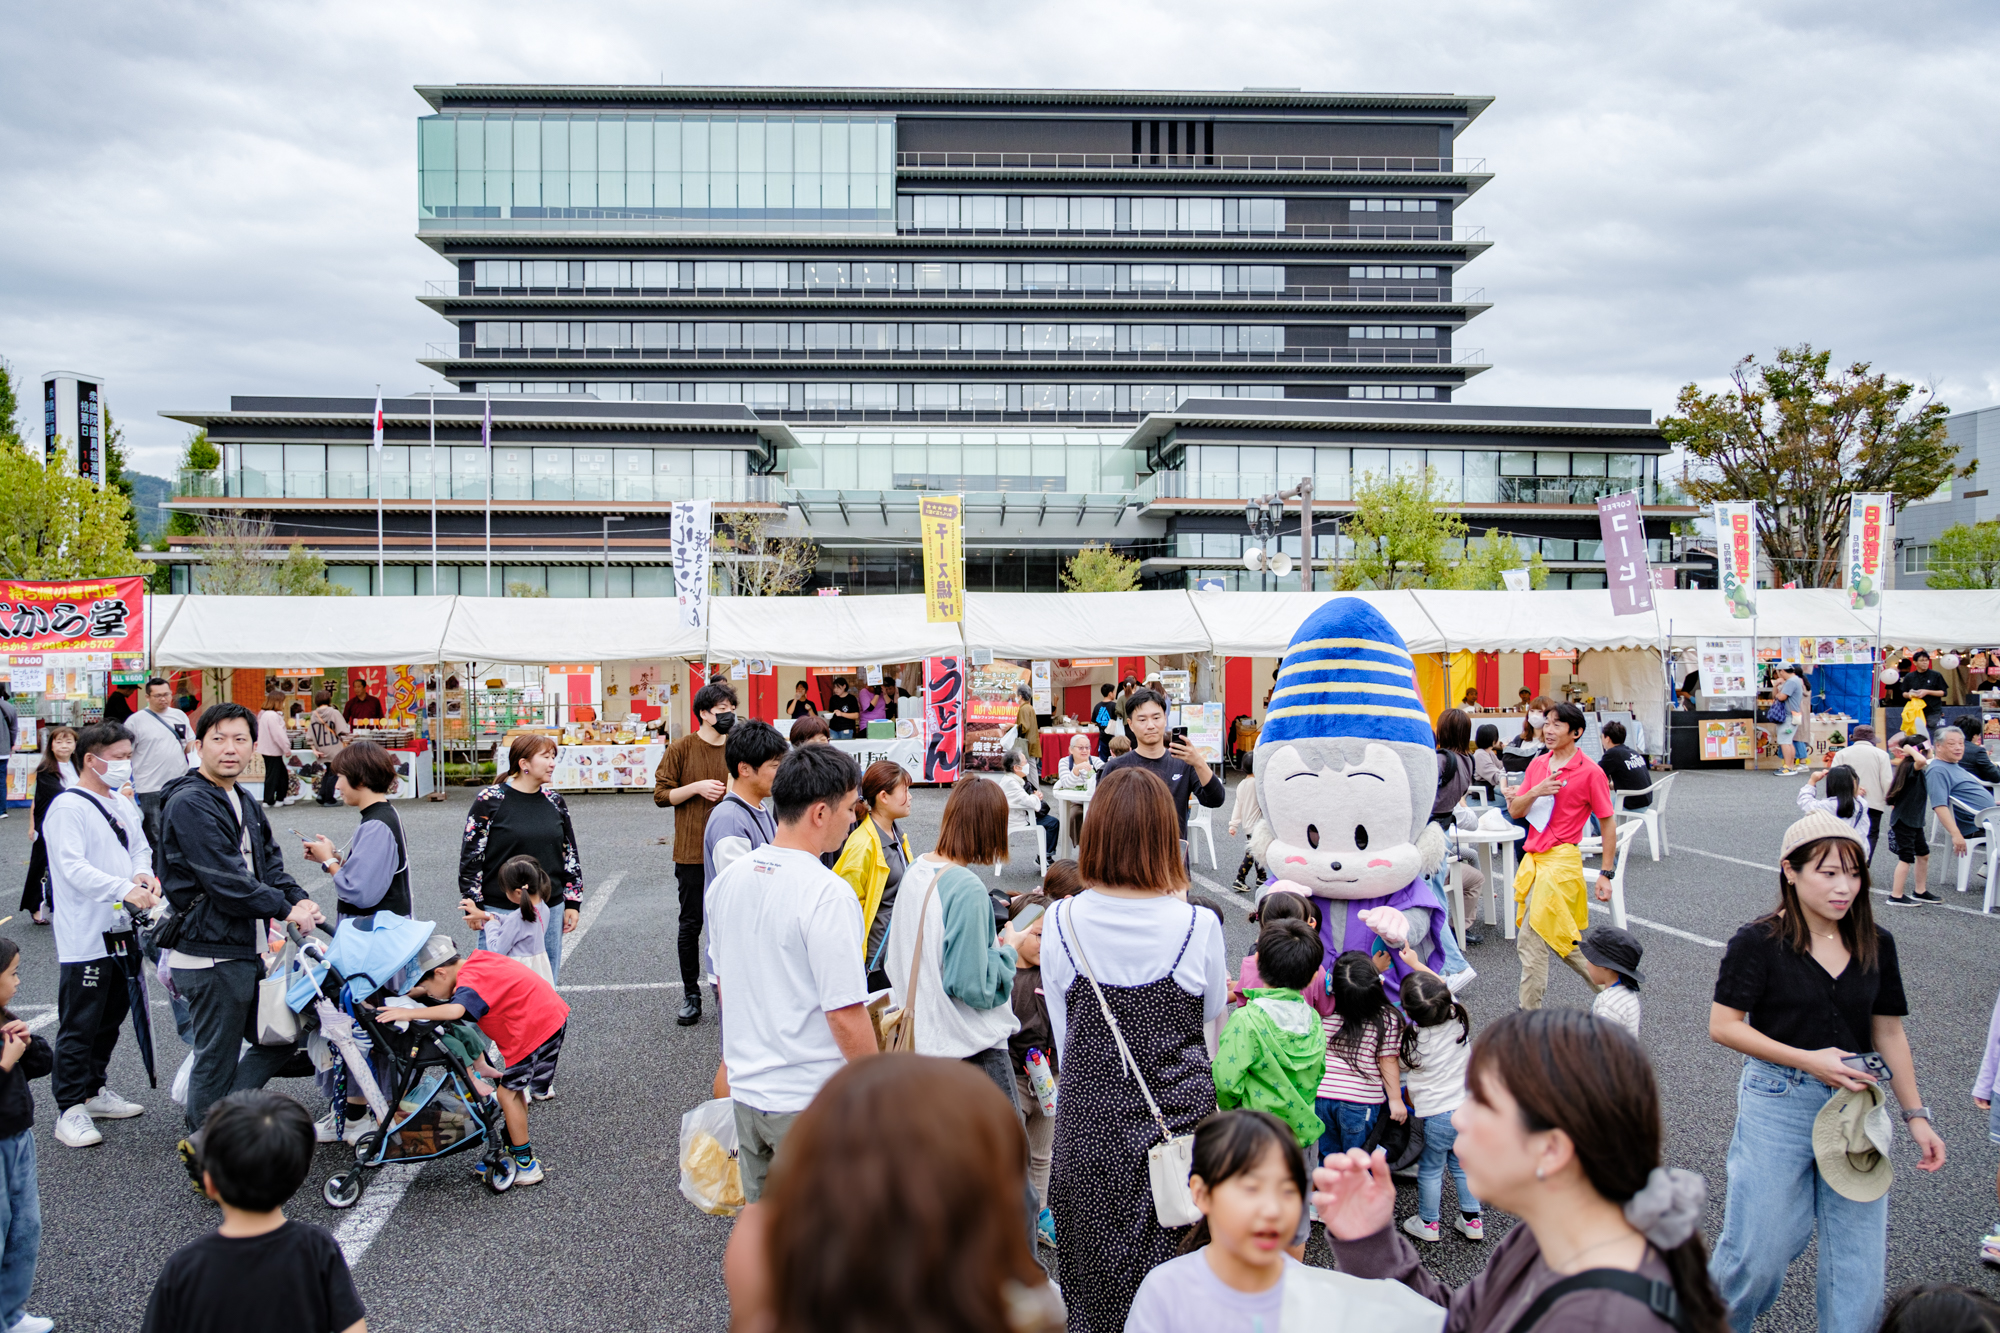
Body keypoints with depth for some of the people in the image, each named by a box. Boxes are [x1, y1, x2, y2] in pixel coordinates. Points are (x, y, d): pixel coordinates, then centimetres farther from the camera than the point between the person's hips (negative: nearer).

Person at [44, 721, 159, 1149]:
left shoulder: (123, 806, 13)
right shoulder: (67, 808, -12)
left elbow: (140, 849, 18)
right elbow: (73, 866, -22)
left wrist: (142, 873, -4)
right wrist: (123, 889, -31)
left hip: (122, 932, 9)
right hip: (84, 939, -8)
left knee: (112, 1017, 18)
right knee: (79, 1025, -4)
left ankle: (93, 1091, 31)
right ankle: (69, 1110, 3)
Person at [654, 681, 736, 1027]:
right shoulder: (681, 749, -3)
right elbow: (661, 794, -2)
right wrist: (697, 787, -15)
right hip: (693, 851, -2)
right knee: (691, 924, 5)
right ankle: (691, 994, 17)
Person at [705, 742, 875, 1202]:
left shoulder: (728, 880, 4)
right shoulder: (827, 893, -20)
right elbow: (845, 1014, -21)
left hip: (746, 1092, 7)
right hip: (813, 1103, -7)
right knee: (819, 1234, 5)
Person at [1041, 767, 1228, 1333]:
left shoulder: (1062, 922, -11)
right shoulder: (1197, 926, -15)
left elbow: (1063, 1034, 1)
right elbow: (1214, 1019, 3)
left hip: (1089, 1120, 1)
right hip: (1178, 1115, -1)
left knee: (1095, 1274, 17)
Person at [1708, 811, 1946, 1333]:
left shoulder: (1875, 944, 3)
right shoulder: (1758, 942, -11)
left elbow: (1889, 1033, 10)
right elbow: (1723, 1025, -11)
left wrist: (1915, 1115, 7)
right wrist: (1807, 1060, -18)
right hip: (1778, 1104, -4)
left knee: (1859, 1246, 6)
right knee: (1761, 1242, 5)